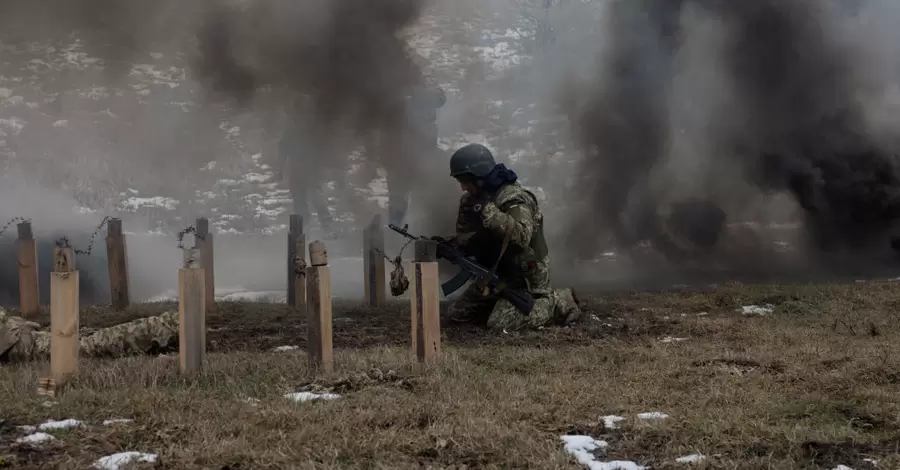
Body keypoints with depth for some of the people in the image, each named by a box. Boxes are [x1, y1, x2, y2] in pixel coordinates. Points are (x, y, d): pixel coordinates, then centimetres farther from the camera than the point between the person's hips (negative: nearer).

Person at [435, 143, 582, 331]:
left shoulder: (513, 198, -24)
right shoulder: (471, 200, 2)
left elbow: (522, 236, -40)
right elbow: (467, 237, 4)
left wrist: (488, 211, -41)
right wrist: (448, 243, -18)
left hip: (525, 275, -8)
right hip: (496, 274, 8)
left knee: (499, 323, -22)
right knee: (457, 315, 5)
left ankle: (559, 303, -3)